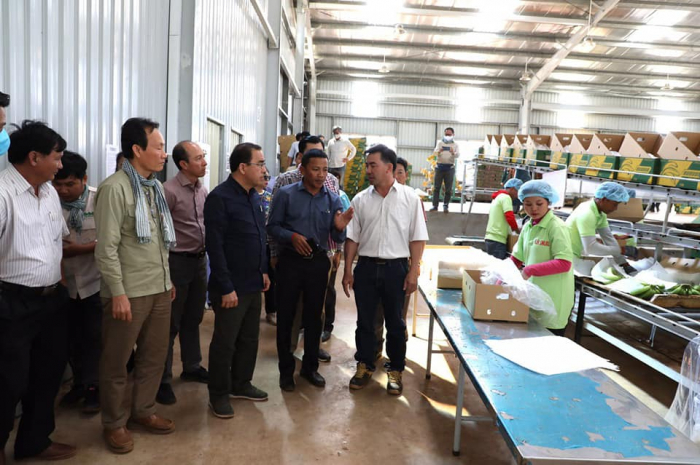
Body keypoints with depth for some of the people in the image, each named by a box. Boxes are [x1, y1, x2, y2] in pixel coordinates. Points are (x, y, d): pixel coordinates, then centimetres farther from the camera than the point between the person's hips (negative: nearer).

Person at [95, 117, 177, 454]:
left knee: (155, 356, 16)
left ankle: (143, 411, 33)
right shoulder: (115, 188, -13)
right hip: (128, 292, -7)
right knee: (116, 363, 9)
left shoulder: (154, 186, 11)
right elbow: (107, 247, -16)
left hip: (159, 289, 7)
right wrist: (118, 293, -17)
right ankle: (114, 423, 26)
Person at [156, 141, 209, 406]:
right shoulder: (169, 191, -15)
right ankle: (162, 380, 16)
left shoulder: (202, 190, 8)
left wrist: (206, 253, 10)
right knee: (171, 324, 3)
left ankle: (192, 367, 34)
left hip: (200, 260, 7)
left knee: (193, 319, 18)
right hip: (177, 262, -7)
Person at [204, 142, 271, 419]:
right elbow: (215, 246, -19)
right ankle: (218, 394, 22)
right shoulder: (220, 198, -16)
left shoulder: (253, 196, 10)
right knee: (225, 342, 6)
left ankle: (241, 384, 35)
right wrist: (226, 287, -19)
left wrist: (263, 271, 14)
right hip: (232, 287, -8)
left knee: (249, 339, 18)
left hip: (253, 284, 8)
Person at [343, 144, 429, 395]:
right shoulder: (360, 199, 4)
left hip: (396, 268, -2)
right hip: (366, 266, 2)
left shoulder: (409, 197, -2)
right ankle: (365, 365, 28)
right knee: (364, 320, 11)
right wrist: (348, 271, 2)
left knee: (395, 322, 9)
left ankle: (396, 371, 25)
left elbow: (417, 239, -2)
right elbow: (352, 238, 6)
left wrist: (413, 272, -7)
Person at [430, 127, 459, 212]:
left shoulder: (455, 145, 9)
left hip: (449, 168, -1)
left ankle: (446, 206, 8)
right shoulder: (440, 143, 11)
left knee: (448, 189, -1)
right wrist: (438, 151, -29)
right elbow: (435, 152, -5)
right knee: (436, 187, -3)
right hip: (440, 166, 1)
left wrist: (453, 153, -32)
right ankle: (435, 205, -2)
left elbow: (458, 155, -8)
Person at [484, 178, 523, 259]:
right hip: (497, 239, -9)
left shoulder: (497, 197, 22)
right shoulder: (506, 197, -7)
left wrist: (512, 228, 17)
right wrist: (517, 230, 0)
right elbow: (510, 217, -16)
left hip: (491, 237, 9)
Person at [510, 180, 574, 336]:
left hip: (552, 300, -7)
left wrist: (530, 269, -26)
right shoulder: (527, 227, 7)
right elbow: (517, 258, 11)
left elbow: (564, 264, -22)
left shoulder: (556, 227, -14)